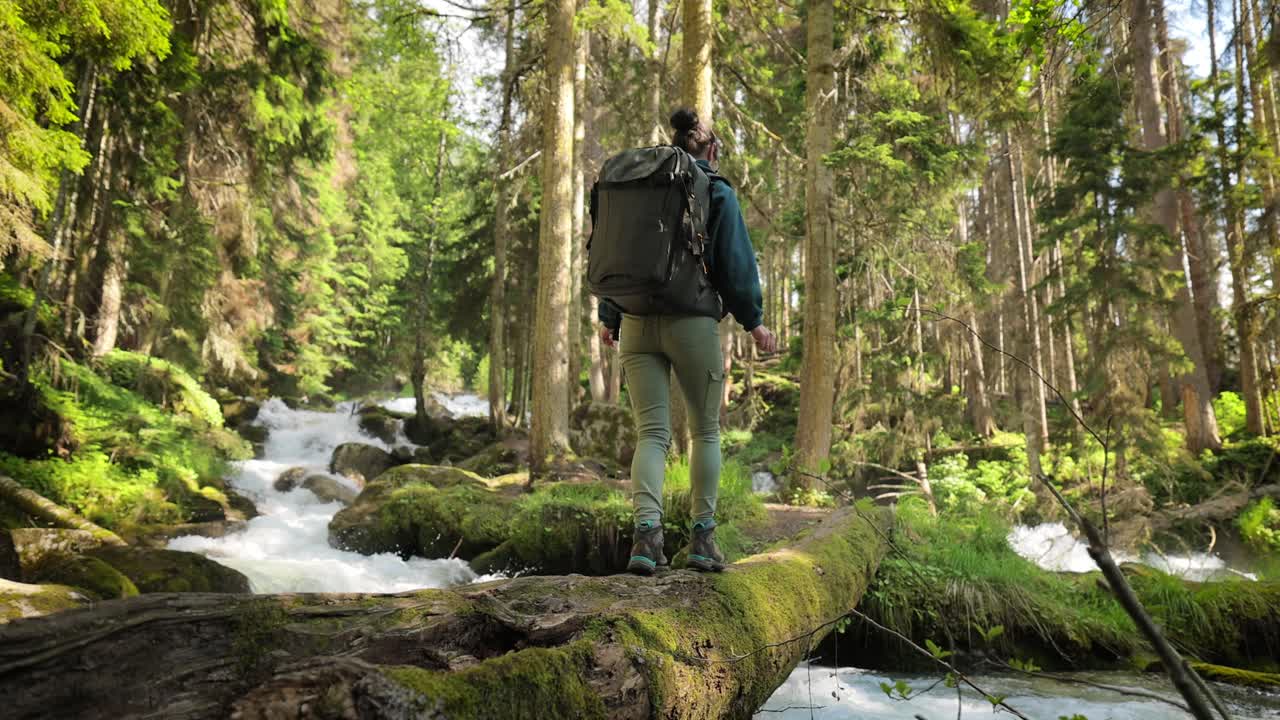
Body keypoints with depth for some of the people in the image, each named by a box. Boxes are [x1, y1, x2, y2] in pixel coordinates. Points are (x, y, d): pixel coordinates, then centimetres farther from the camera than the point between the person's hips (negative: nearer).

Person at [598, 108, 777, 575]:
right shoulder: (717, 192, 1)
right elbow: (736, 263, -3)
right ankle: (703, 536, 9)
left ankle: (647, 529, -17)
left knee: (651, 432, 2)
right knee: (706, 430, 10)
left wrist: (608, 317, 19)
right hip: (693, 322, -3)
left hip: (636, 322, 3)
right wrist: (753, 322, 5)